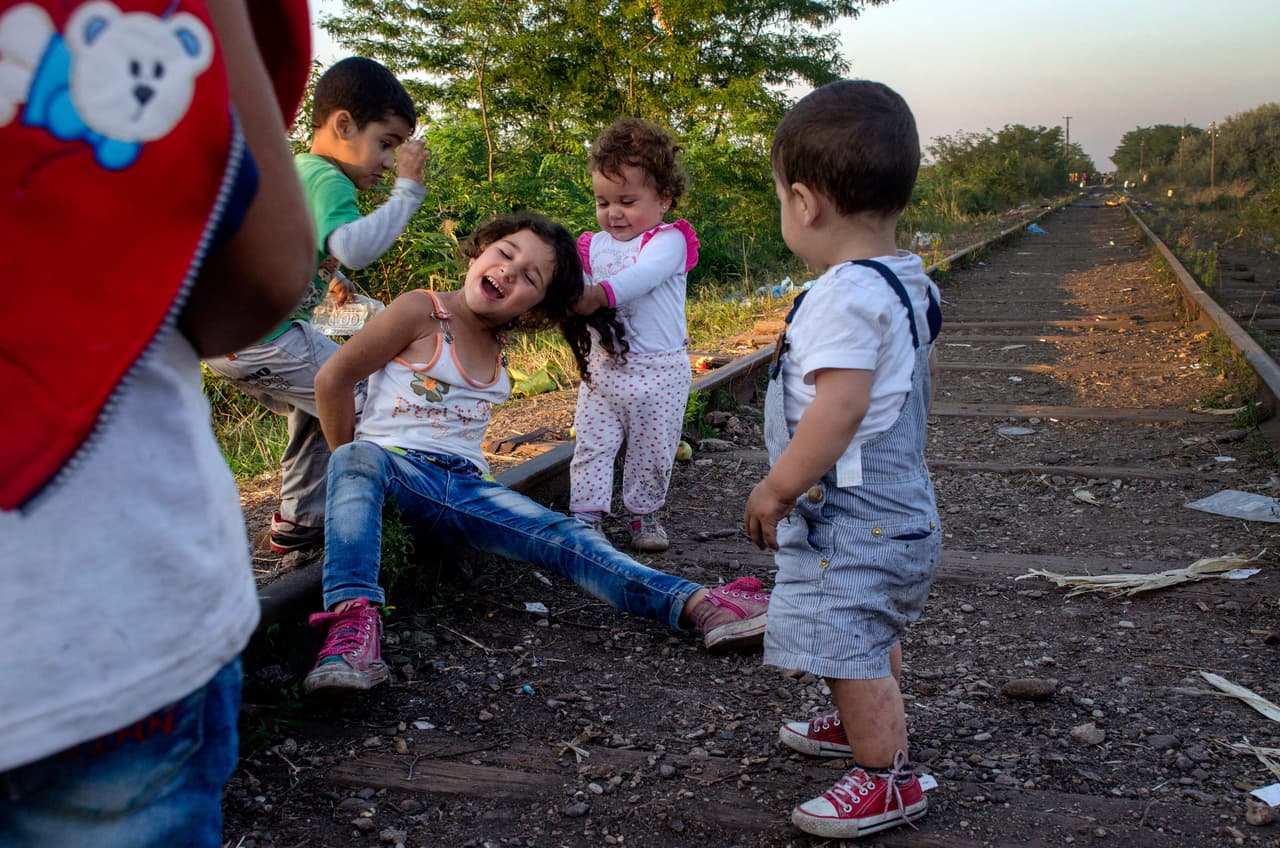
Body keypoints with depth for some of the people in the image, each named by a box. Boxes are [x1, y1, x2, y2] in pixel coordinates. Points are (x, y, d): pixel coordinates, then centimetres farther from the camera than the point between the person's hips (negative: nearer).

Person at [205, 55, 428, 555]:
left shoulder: (292, 171, 18)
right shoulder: (327, 181, -14)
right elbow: (353, 247, -34)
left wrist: (330, 277, 37)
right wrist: (408, 191, -27)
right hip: (264, 338, -11)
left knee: (317, 411, 26)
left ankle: (298, 522, 31)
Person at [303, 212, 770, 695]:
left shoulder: (499, 348, 16)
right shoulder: (422, 312, -3)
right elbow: (332, 380, -3)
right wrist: (350, 465, 0)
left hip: (464, 487, 5)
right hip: (396, 469, -4)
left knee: (563, 538, -17)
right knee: (359, 460, -40)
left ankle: (698, 606, -32)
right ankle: (353, 620, -55)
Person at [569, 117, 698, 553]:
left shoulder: (667, 240, -9)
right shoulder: (593, 247, 8)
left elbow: (644, 274, -28)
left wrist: (600, 293, -44)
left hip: (660, 370, -3)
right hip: (603, 366, 3)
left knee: (653, 451, 9)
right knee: (591, 445, 2)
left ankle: (645, 513, 27)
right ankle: (586, 515, 11)